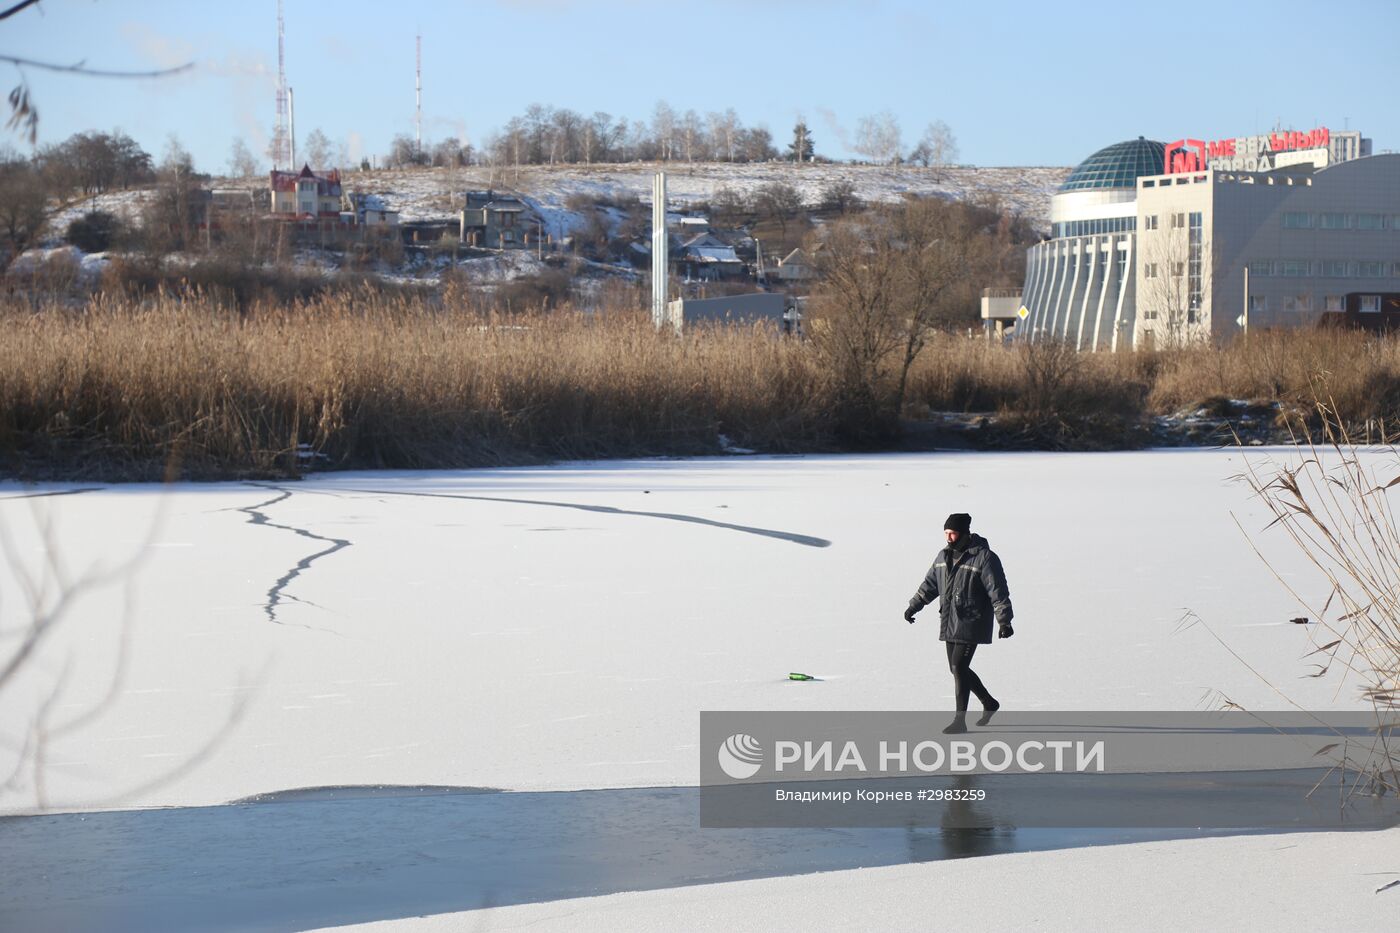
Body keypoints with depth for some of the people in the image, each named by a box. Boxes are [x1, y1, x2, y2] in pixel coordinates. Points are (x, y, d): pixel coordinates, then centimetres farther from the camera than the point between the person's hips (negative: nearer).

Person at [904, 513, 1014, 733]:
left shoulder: (984, 558, -12)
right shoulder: (944, 556, 10)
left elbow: (998, 592, -14)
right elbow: (930, 584, 22)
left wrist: (1004, 621, -19)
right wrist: (913, 606, 20)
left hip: (972, 624, -8)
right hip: (949, 624, 8)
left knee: (959, 667, -14)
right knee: (957, 669, 11)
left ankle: (960, 720, -8)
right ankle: (989, 703, 32)